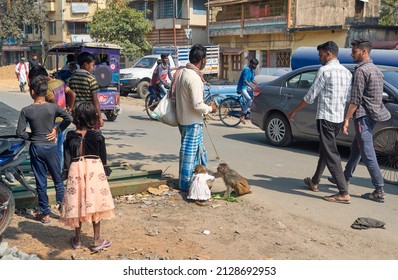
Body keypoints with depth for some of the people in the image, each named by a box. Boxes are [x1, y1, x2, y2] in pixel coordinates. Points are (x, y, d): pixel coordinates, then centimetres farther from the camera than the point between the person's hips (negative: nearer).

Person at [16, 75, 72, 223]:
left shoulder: (26, 110, -8)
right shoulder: (53, 107, -8)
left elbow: (20, 133, -11)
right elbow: (69, 118, -20)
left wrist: (32, 137, 7)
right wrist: (57, 130, -6)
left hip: (35, 148, 0)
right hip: (51, 147, 0)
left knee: (41, 182, 8)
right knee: (58, 180, 13)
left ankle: (45, 213, 15)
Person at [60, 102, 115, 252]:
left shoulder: (70, 137, -2)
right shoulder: (98, 136, -7)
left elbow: (67, 160, 0)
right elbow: (103, 158, 0)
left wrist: (68, 172, 12)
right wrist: (104, 172, 14)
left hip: (76, 170, 2)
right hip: (94, 170, -1)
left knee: (77, 204, 12)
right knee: (95, 205, 7)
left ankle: (77, 239, 24)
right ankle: (97, 240, 13)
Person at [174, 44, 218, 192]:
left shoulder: (180, 72, 4)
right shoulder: (194, 78, -24)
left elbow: (174, 94, 13)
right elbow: (198, 105, -26)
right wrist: (210, 108, -7)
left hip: (182, 117, 9)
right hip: (192, 121, -9)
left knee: (199, 149, 22)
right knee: (189, 152, 2)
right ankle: (185, 183, 13)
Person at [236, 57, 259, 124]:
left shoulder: (252, 70, 12)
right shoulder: (246, 69, -17)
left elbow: (252, 80, 18)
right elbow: (245, 81, -25)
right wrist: (251, 87, -34)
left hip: (245, 87, 10)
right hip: (242, 87, -10)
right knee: (249, 100, -22)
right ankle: (242, 116, -17)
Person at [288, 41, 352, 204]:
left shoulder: (325, 70, -12)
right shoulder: (347, 72, 12)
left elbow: (310, 96, -10)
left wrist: (294, 111, 1)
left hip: (326, 117, -9)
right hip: (339, 118, 9)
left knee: (331, 155, -8)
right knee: (325, 151, 20)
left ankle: (344, 194, -11)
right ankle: (314, 182, 35)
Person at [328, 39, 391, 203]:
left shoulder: (361, 71, -14)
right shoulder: (376, 70, 17)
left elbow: (355, 99, -19)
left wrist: (346, 119, -16)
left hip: (363, 116, -10)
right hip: (373, 115, 10)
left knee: (367, 154, -8)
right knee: (356, 148, 20)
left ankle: (379, 191, -8)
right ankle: (345, 178, 34)